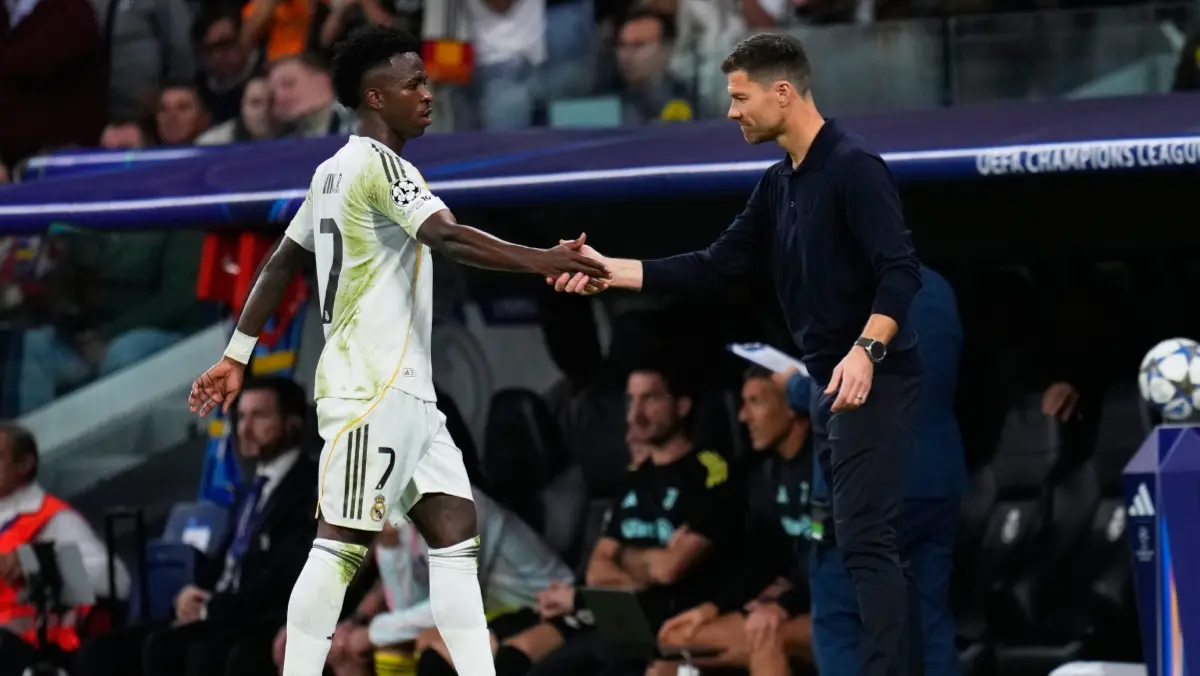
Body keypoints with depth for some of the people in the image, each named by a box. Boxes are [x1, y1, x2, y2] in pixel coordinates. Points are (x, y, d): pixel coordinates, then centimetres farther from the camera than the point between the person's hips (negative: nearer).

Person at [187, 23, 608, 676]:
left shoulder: (334, 170, 17)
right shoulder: (380, 165, -12)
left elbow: (280, 264, 21)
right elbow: (448, 238, -28)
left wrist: (236, 356, 24)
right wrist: (547, 261, -34)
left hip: (403, 390, 10)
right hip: (370, 389, -10)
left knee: (456, 532, 5)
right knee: (342, 544, -9)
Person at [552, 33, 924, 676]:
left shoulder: (854, 167, -15)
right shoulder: (778, 185, 13)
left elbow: (900, 272, -21)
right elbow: (716, 268, 10)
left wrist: (866, 349, -34)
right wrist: (610, 271, 4)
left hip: (871, 381, -10)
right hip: (829, 383, 10)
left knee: (865, 542, -13)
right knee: (858, 540, 10)